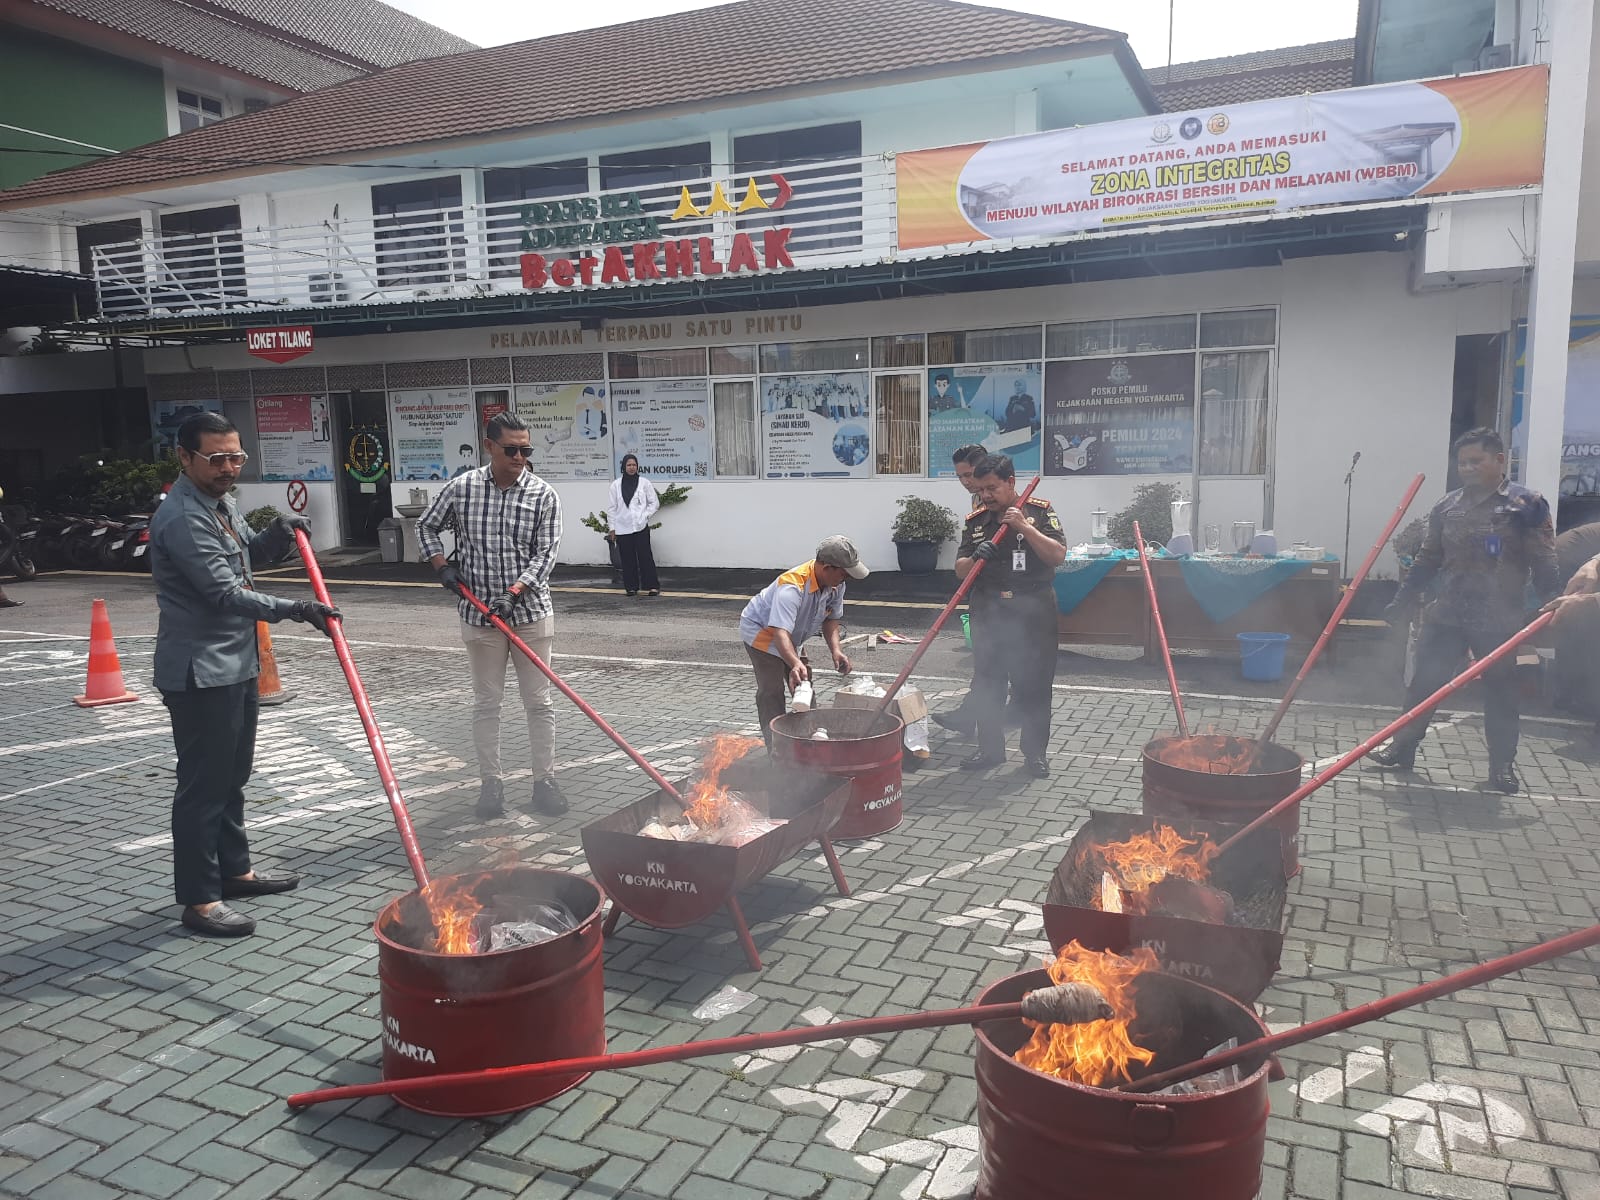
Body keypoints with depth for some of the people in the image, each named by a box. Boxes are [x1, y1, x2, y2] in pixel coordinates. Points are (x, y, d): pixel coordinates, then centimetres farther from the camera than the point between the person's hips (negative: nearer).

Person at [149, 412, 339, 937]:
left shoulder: (222, 502, 9)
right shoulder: (181, 518, -21)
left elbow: (246, 555, 25)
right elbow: (225, 593, -24)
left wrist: (276, 535, 5)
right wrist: (295, 610, -24)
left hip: (236, 662, 10)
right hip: (200, 671, -10)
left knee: (233, 775, 19)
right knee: (203, 782, -2)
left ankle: (234, 869, 33)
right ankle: (199, 899, 7)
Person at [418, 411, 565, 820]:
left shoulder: (544, 495, -5)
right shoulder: (461, 488, -2)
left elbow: (545, 553, -10)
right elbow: (426, 527, 13)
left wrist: (516, 590, -23)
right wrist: (442, 567, 0)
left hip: (531, 612, 0)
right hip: (479, 614, 1)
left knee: (538, 701, 6)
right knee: (485, 703, 8)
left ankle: (544, 781, 17)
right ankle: (490, 784, 19)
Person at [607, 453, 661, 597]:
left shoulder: (644, 483, 3)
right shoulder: (616, 485, 5)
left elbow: (654, 502, 9)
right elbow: (611, 507, 7)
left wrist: (645, 516, -4)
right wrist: (612, 528, 5)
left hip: (640, 526, -1)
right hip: (622, 528, 1)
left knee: (645, 556, -6)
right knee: (627, 559, 5)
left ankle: (653, 586, -1)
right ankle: (631, 587, 15)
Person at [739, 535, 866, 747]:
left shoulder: (835, 585, -17)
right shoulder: (792, 587, -42)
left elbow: (831, 619, -3)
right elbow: (780, 633, -52)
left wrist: (835, 649, -21)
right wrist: (795, 664, -67)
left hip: (793, 637, 9)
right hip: (760, 630, -8)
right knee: (771, 693, -16)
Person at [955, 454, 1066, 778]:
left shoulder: (1040, 511, -2)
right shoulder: (976, 520, 7)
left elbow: (1057, 556, -11)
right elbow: (960, 570, 6)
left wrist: (1024, 527, -20)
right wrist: (975, 558, -16)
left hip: (1032, 613, -3)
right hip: (988, 614, 3)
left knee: (1034, 684, 2)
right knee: (986, 683, 7)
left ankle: (1035, 752, 15)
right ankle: (990, 749, 20)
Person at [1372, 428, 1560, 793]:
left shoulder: (1527, 504, -3)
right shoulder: (1447, 506, 9)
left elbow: (1544, 564, -6)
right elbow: (1428, 560, 15)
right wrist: (1403, 599, 12)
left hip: (1498, 621, -3)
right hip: (1446, 616, 4)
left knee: (1501, 691, 6)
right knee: (1424, 683, 6)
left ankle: (1502, 764, 17)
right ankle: (1402, 748, 16)